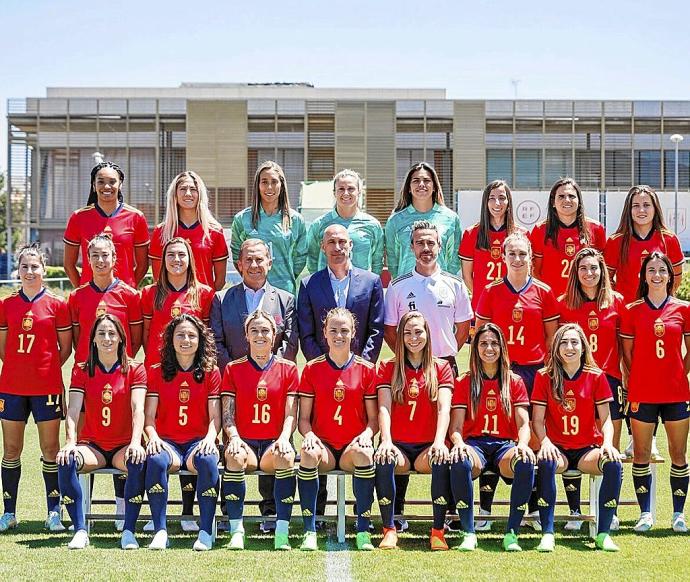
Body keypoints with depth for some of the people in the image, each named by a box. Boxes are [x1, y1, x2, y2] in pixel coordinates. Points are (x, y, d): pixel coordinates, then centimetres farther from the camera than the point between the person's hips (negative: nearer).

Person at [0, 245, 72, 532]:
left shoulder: (57, 304, -1)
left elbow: (65, 348, 4)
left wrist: (45, 370, 0)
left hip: (47, 387, -2)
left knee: (50, 449, 3)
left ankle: (54, 512, 11)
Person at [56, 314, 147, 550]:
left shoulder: (134, 369, 4)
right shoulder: (82, 370, 8)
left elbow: (138, 409, -9)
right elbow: (73, 409, -3)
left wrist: (136, 442, -27)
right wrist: (70, 441, -21)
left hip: (123, 446, -1)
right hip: (92, 445, 1)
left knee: (138, 461, -36)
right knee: (66, 461, -31)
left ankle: (129, 531, -26)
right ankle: (80, 530, -25)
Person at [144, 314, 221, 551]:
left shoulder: (210, 372, 8)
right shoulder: (156, 372, 10)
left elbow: (214, 416, 3)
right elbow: (149, 417, 5)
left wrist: (210, 437, -18)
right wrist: (153, 436, -16)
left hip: (198, 441, 0)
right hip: (167, 442, 0)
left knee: (208, 460, -36)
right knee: (156, 460, -35)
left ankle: (206, 532, -28)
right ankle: (160, 531, -31)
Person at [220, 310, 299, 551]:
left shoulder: (288, 368, 11)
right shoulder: (233, 369, 12)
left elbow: (290, 414, 4)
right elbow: (228, 413, 6)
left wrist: (284, 438, -16)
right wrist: (234, 437, -15)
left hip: (274, 442, 0)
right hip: (244, 441, 0)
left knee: (285, 456, -35)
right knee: (235, 457, -35)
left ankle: (282, 532, -33)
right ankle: (236, 530, -31)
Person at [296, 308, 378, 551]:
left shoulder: (366, 369, 7)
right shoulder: (312, 369, 8)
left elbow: (373, 419, 7)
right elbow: (304, 418, 7)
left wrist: (366, 435, -14)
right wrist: (309, 435, -15)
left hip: (352, 446, 0)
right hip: (323, 445, 0)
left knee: (364, 453, -36)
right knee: (308, 453, -35)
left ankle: (363, 531, -28)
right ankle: (309, 531, -29)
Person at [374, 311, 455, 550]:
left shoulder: (441, 368, 11)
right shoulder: (388, 367, 11)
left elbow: (444, 408, -4)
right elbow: (384, 407, -3)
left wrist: (439, 441, -22)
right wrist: (386, 440, -22)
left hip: (426, 446, 0)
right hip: (398, 445, 0)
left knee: (441, 459, -34)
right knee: (383, 459, -34)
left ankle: (438, 531, -27)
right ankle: (389, 530, -26)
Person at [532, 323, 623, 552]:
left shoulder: (596, 376, 4)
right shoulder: (544, 377, 2)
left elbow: (606, 419, 4)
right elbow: (537, 419, 0)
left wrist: (608, 443, -15)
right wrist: (545, 441, -20)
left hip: (587, 449, 1)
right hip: (558, 449, -1)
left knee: (613, 464, -30)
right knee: (546, 463, -36)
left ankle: (603, 534, -21)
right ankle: (547, 533, -30)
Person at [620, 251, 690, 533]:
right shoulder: (632, 311, 2)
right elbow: (627, 352, 6)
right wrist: (640, 377, -1)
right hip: (642, 392, -1)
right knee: (641, 455, 3)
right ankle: (645, 513, 13)